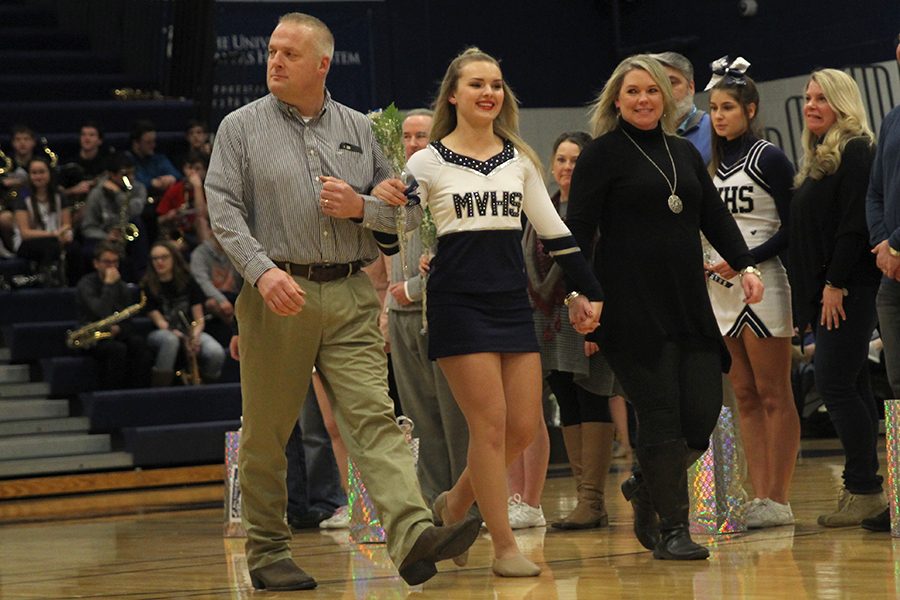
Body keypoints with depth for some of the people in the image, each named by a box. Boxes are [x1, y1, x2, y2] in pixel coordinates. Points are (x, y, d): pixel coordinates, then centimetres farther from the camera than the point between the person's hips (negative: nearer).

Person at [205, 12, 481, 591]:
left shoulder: (359, 129, 14)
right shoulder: (242, 128, 6)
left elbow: (409, 206, 16)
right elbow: (224, 209, -3)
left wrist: (362, 207, -5)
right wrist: (262, 270, -19)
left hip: (350, 297, 1)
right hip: (277, 295, -1)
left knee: (374, 414, -12)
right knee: (266, 432, 4)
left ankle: (413, 534, -25)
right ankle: (267, 552, 16)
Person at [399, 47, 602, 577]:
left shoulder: (520, 159, 11)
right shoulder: (427, 163, -1)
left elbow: (554, 230, 14)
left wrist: (592, 292, 12)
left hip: (514, 303, 5)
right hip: (459, 303, -5)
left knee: (524, 427, 0)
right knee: (491, 424, -9)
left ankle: (455, 504, 23)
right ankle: (504, 547, -2)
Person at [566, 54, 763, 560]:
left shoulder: (686, 153, 18)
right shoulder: (602, 155, 1)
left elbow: (716, 217, 18)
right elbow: (579, 229, -5)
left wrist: (746, 265, 3)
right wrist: (579, 292, -15)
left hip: (689, 304, 6)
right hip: (633, 305, -6)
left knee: (703, 411, -2)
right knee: (661, 414, -8)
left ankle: (646, 489, 23)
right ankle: (671, 528, -1)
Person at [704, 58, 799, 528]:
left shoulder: (769, 159, -4)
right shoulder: (713, 166, 15)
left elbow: (791, 227, -8)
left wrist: (745, 260, -18)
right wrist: (703, 261, 2)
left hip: (761, 285, -7)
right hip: (720, 291, 7)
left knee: (774, 397, -4)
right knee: (745, 398, 6)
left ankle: (778, 500, -4)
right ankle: (759, 496, 7)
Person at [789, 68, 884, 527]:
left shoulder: (856, 152, -9)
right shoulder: (816, 160, 20)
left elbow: (854, 223, -17)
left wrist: (836, 283, -21)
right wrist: (808, 293, 16)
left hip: (849, 291, -9)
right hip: (822, 293, 9)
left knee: (835, 384, -13)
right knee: (851, 387, 8)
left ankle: (864, 489, -11)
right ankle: (862, 489, 10)